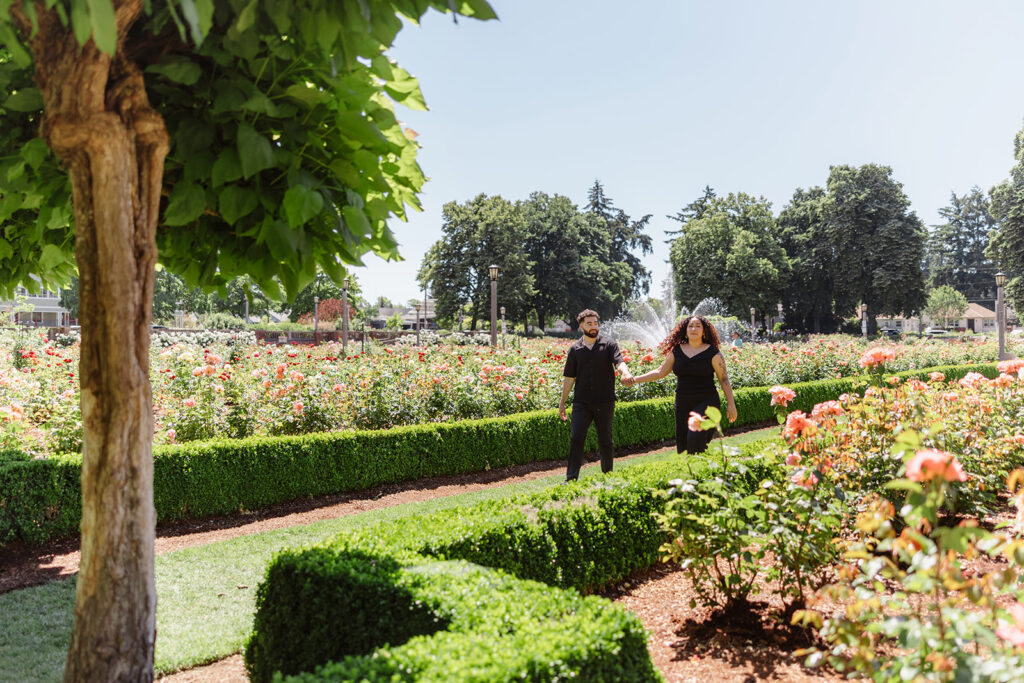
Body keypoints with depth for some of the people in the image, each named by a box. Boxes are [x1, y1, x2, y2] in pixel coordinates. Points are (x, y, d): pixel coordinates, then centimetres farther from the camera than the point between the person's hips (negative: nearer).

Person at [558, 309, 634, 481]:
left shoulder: (609, 345, 3)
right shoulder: (575, 349, 8)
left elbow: (619, 362, -15)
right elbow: (569, 378, 13)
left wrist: (626, 373, -38)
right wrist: (562, 402, 12)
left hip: (604, 402, -1)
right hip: (581, 402, 1)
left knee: (605, 440, 7)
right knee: (576, 438, -9)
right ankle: (571, 478, -6)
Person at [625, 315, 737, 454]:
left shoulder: (712, 352, -2)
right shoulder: (677, 351, 8)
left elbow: (724, 379, 1)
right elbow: (660, 372, 13)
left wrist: (731, 404, -4)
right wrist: (635, 379, 6)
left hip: (706, 402, -4)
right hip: (682, 405, 4)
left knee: (695, 439, -23)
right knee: (682, 447, 3)